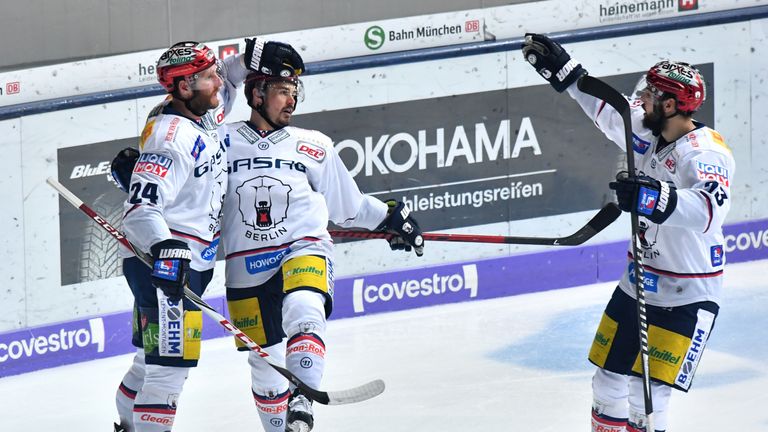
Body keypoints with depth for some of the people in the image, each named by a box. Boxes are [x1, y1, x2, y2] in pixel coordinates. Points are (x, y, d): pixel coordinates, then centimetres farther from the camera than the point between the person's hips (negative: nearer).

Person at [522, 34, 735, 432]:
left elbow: (708, 210, -43)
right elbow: (607, 109, 20)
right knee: (608, 383, 14)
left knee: (647, 398, -13)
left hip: (686, 298, -8)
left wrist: (657, 198, -57)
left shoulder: (706, 154, -24)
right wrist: (562, 70, 20)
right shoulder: (649, 134, 1)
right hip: (637, 286, 8)